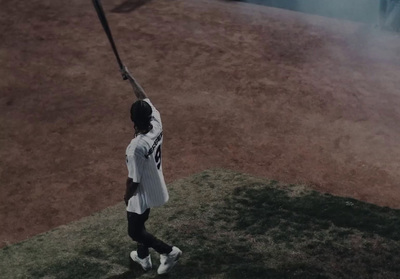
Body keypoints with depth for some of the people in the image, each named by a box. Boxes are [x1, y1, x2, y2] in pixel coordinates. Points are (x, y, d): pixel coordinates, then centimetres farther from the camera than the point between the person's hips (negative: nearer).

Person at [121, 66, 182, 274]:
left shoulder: (136, 148, -36)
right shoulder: (157, 124, -19)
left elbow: (133, 180, -24)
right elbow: (144, 98, -4)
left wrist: (126, 196, -5)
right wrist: (129, 76, 2)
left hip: (142, 194, -8)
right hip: (155, 189, 8)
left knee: (135, 232, 16)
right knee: (139, 224, 30)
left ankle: (169, 251, 20)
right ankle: (143, 257, 48)